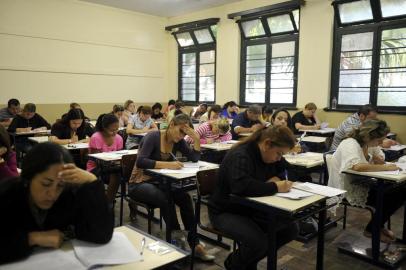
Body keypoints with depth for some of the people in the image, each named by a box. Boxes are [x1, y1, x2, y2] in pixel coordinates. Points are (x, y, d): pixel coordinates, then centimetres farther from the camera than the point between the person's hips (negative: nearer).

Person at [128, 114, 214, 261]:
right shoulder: (153, 136, -19)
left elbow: (194, 158, -2)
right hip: (139, 184, -5)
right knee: (165, 200, -34)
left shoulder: (178, 141, 0)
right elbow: (140, 162, -31)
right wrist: (166, 164, -40)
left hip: (159, 182, 6)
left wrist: (196, 139, -16)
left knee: (185, 197, -22)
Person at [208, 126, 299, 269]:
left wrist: (277, 178, -11)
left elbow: (286, 170, 13)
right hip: (225, 211, -8)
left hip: (251, 208, 9)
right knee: (258, 241, -30)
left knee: (290, 229, -3)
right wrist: (274, 187, -34)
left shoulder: (270, 155, 1)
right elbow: (242, 186, -42)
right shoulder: (240, 156, -27)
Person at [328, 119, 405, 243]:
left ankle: (378, 225, 16)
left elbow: (380, 161, 10)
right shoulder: (350, 144, -24)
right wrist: (385, 167, -30)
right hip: (350, 190, -9)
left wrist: (377, 158, -14)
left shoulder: (369, 143, 2)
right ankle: (372, 230, 9)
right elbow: (357, 166, -41)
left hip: (363, 184, 9)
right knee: (391, 197, -15)